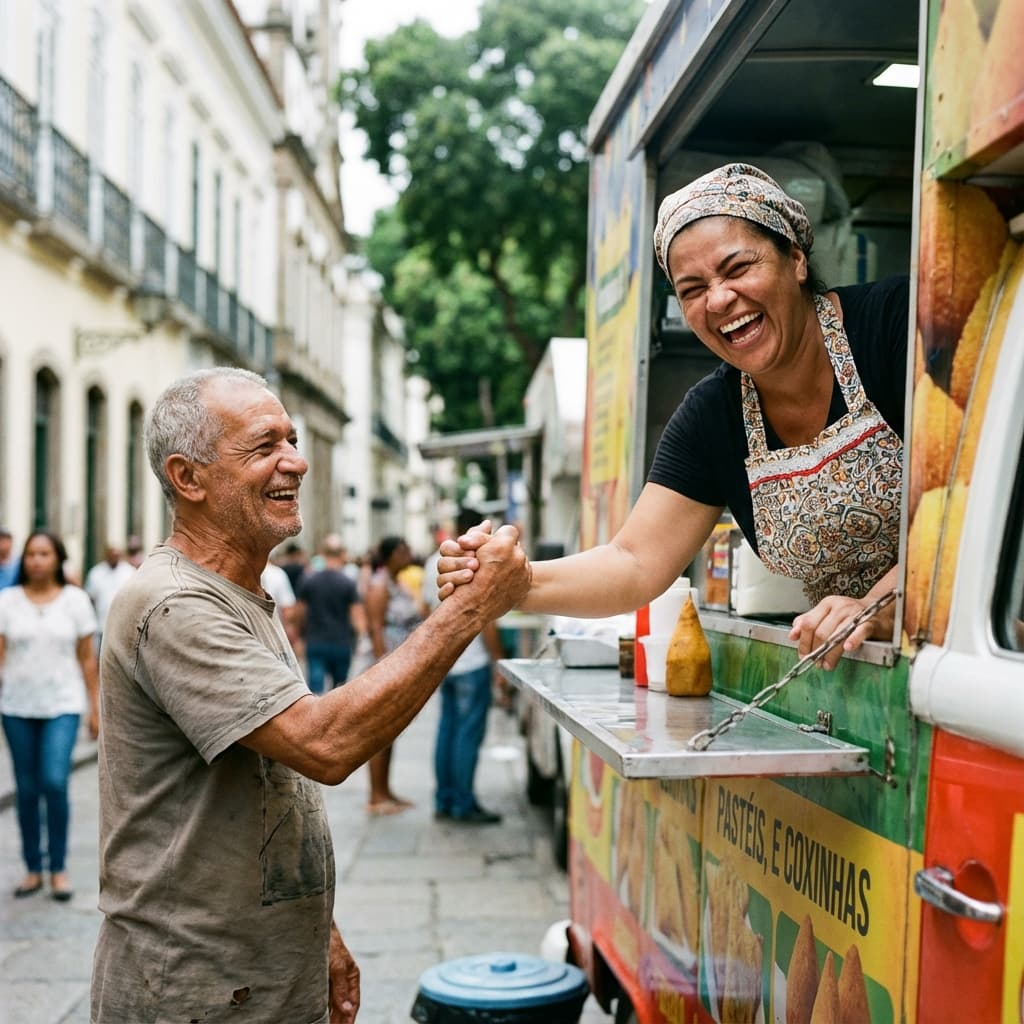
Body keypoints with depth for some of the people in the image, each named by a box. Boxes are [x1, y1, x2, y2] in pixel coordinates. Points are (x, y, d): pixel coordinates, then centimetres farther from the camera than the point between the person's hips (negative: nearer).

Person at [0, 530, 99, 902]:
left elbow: (87, 658, 4)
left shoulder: (75, 600, 2)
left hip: (62, 705, -1)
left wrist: (94, 707, 3)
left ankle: (59, 867, 3)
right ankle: (33, 869, 20)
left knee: (55, 782, -13)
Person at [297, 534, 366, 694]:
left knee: (316, 686, -5)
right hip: (342, 644, -1)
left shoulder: (308, 580, -1)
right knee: (340, 687, 17)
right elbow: (358, 617, -11)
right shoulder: (348, 583, -8)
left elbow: (301, 613, 8)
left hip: (315, 643, 1)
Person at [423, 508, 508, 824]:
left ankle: (444, 800, 17)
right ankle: (464, 805, 1)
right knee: (469, 733, -3)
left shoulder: (434, 563, 10)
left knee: (447, 728, 13)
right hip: (473, 662, -8)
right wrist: (499, 662, -10)